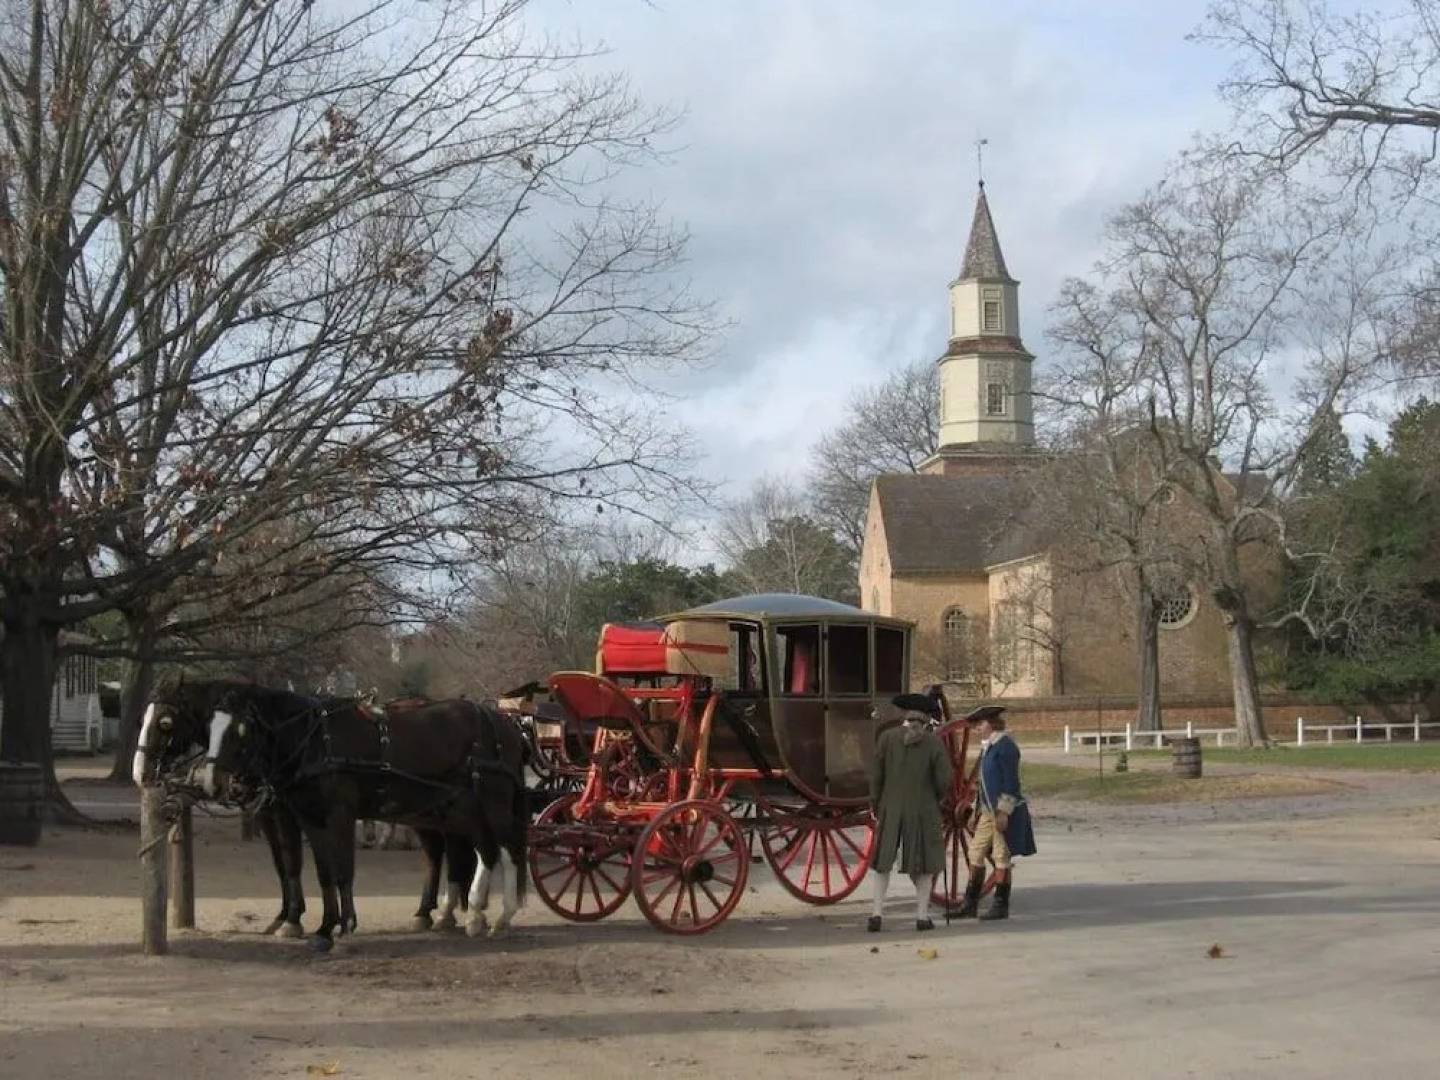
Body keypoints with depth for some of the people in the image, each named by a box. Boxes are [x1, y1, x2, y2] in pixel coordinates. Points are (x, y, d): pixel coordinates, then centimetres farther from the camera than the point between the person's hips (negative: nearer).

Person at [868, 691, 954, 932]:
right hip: (923, 811, -1)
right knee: (925, 862, 13)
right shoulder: (933, 742, -7)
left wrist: (876, 807, 6)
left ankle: (877, 914, 7)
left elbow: (876, 776, -4)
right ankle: (922, 915, 11)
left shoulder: (887, 737, -4)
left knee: (883, 861, 13)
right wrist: (934, 799, 10)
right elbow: (945, 779, -9)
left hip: (890, 809, 1)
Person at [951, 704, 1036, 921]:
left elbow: (1011, 782, -18)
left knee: (1002, 858, -1)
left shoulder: (1005, 746, -14)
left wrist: (1003, 811, -20)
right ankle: (970, 905, 13)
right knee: (976, 854, 8)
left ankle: (1000, 906, 7)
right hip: (988, 811, 9)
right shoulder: (987, 747, 14)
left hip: (1004, 812, -9)